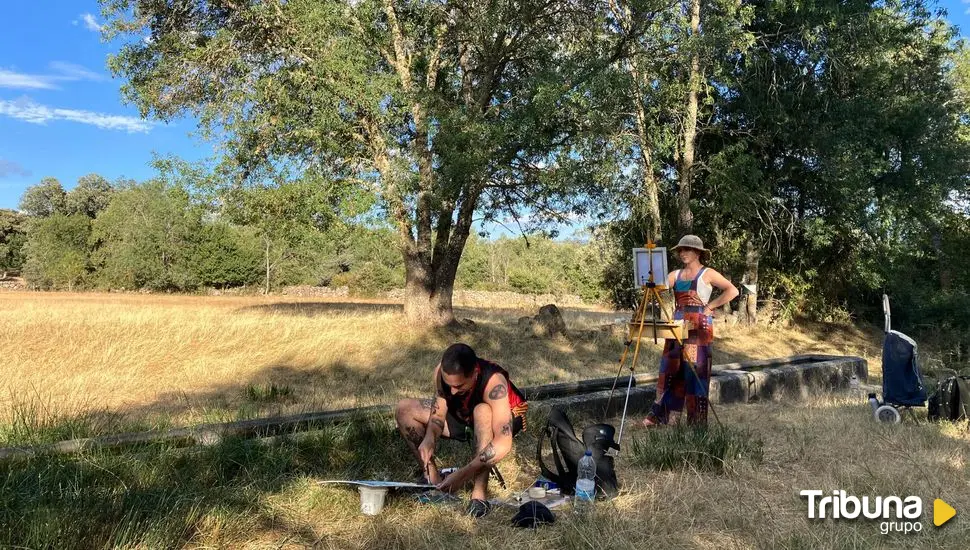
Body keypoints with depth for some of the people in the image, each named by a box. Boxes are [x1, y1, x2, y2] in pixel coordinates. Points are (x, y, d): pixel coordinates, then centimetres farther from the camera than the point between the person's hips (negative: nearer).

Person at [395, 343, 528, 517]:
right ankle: (432, 478, -6)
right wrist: (430, 437, -36)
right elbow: (438, 413, -14)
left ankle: (480, 493, -31)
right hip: (463, 416, 6)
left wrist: (464, 473, -49)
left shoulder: (493, 382, -40)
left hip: (506, 418, -5)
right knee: (404, 409, -9)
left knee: (482, 411, -42)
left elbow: (504, 443, -46)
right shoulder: (442, 372, -26)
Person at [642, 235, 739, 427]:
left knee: (696, 371, -3)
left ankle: (697, 420, 5)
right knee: (670, 369, 5)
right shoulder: (675, 275, 14)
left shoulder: (707, 274, -1)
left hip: (699, 327, -5)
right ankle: (659, 414, 10)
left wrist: (710, 306, -11)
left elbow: (732, 291, -10)